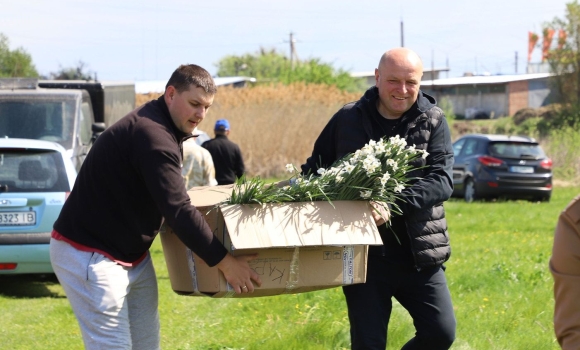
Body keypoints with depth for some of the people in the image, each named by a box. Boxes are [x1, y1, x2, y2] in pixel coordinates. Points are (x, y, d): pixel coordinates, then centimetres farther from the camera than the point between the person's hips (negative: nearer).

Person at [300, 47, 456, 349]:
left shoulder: (433, 121, -1)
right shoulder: (348, 119, 2)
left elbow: (442, 180, -12)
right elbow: (313, 171, 11)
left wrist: (393, 203, -28)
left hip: (418, 255, 0)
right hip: (364, 255, 0)